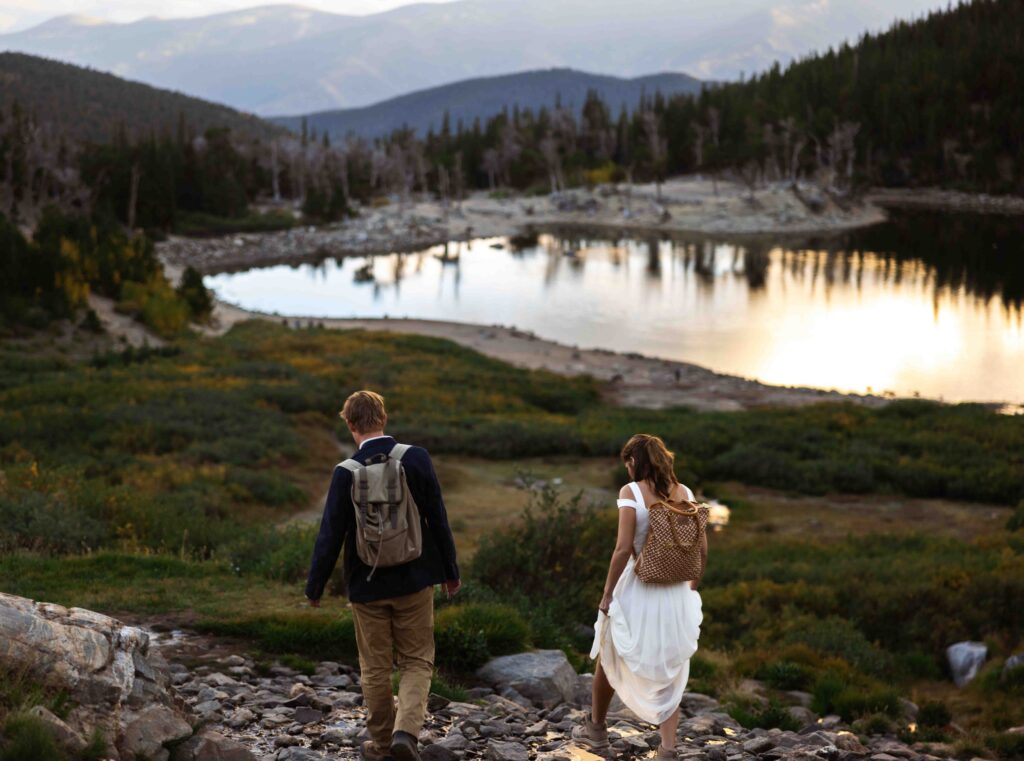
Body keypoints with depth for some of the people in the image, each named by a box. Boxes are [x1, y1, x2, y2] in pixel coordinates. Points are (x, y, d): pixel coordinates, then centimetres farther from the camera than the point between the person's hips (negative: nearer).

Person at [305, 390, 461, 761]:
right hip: (414, 579, 0)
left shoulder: (346, 472, -12)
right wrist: (450, 571, 8)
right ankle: (406, 730, -8)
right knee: (417, 661, 11)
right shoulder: (416, 458, -10)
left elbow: (330, 535, -8)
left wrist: (315, 587, 4)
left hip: (367, 584, 0)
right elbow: (438, 519, -4)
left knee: (375, 668, 14)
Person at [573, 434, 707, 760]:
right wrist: (692, 587, 17)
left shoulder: (631, 492, -12)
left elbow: (623, 549, -19)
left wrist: (607, 594, -10)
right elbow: (702, 549, 4)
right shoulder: (685, 492, 3)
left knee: (608, 657, 21)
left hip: (638, 590, -4)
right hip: (676, 593, 4)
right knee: (668, 672, 13)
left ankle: (596, 728, 37)